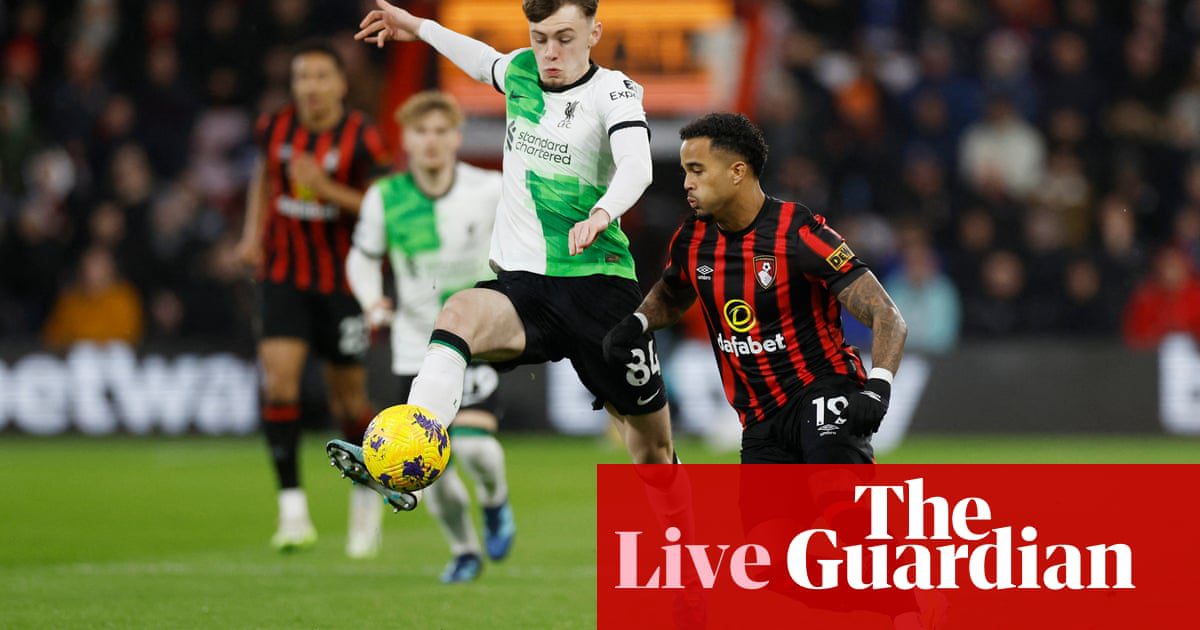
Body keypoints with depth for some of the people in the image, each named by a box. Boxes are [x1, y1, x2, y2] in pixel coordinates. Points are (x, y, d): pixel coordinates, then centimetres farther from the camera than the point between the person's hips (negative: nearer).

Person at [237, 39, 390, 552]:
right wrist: (253, 231, 7)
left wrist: (325, 187, -25)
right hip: (283, 276, 2)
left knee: (347, 396, 5)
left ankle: (366, 491, 33)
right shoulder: (275, 129, -1)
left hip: (342, 281, -2)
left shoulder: (361, 139, -12)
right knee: (278, 379, -16)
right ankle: (292, 509, -14)